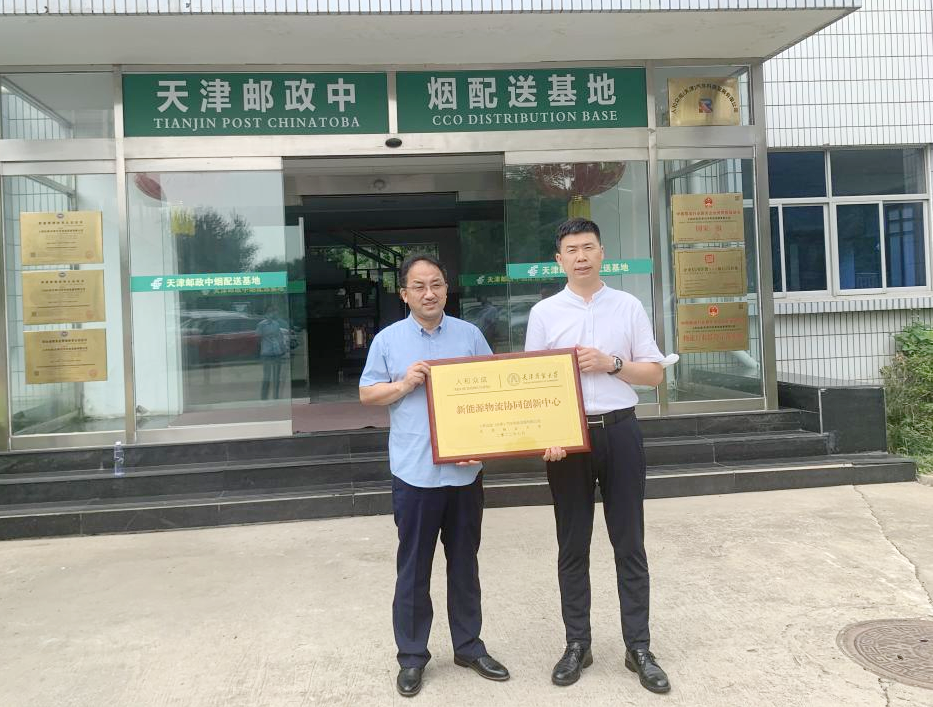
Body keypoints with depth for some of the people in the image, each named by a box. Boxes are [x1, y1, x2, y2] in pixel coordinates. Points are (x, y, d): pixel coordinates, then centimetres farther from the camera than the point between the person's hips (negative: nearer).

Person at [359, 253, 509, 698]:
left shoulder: (470, 335, 5)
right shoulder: (388, 340, 2)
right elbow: (367, 394, 6)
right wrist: (403, 384, -12)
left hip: (465, 469, 2)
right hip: (415, 472, -2)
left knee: (465, 564, 14)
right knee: (413, 568, 8)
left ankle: (469, 646, 30)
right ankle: (412, 655, 23)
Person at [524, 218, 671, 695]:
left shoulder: (629, 307, 5)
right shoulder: (544, 313, 3)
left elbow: (654, 373, 6)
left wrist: (610, 364, -11)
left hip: (619, 431, 1)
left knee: (629, 545, 8)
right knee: (573, 548, 9)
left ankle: (637, 647, 21)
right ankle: (577, 645, 23)